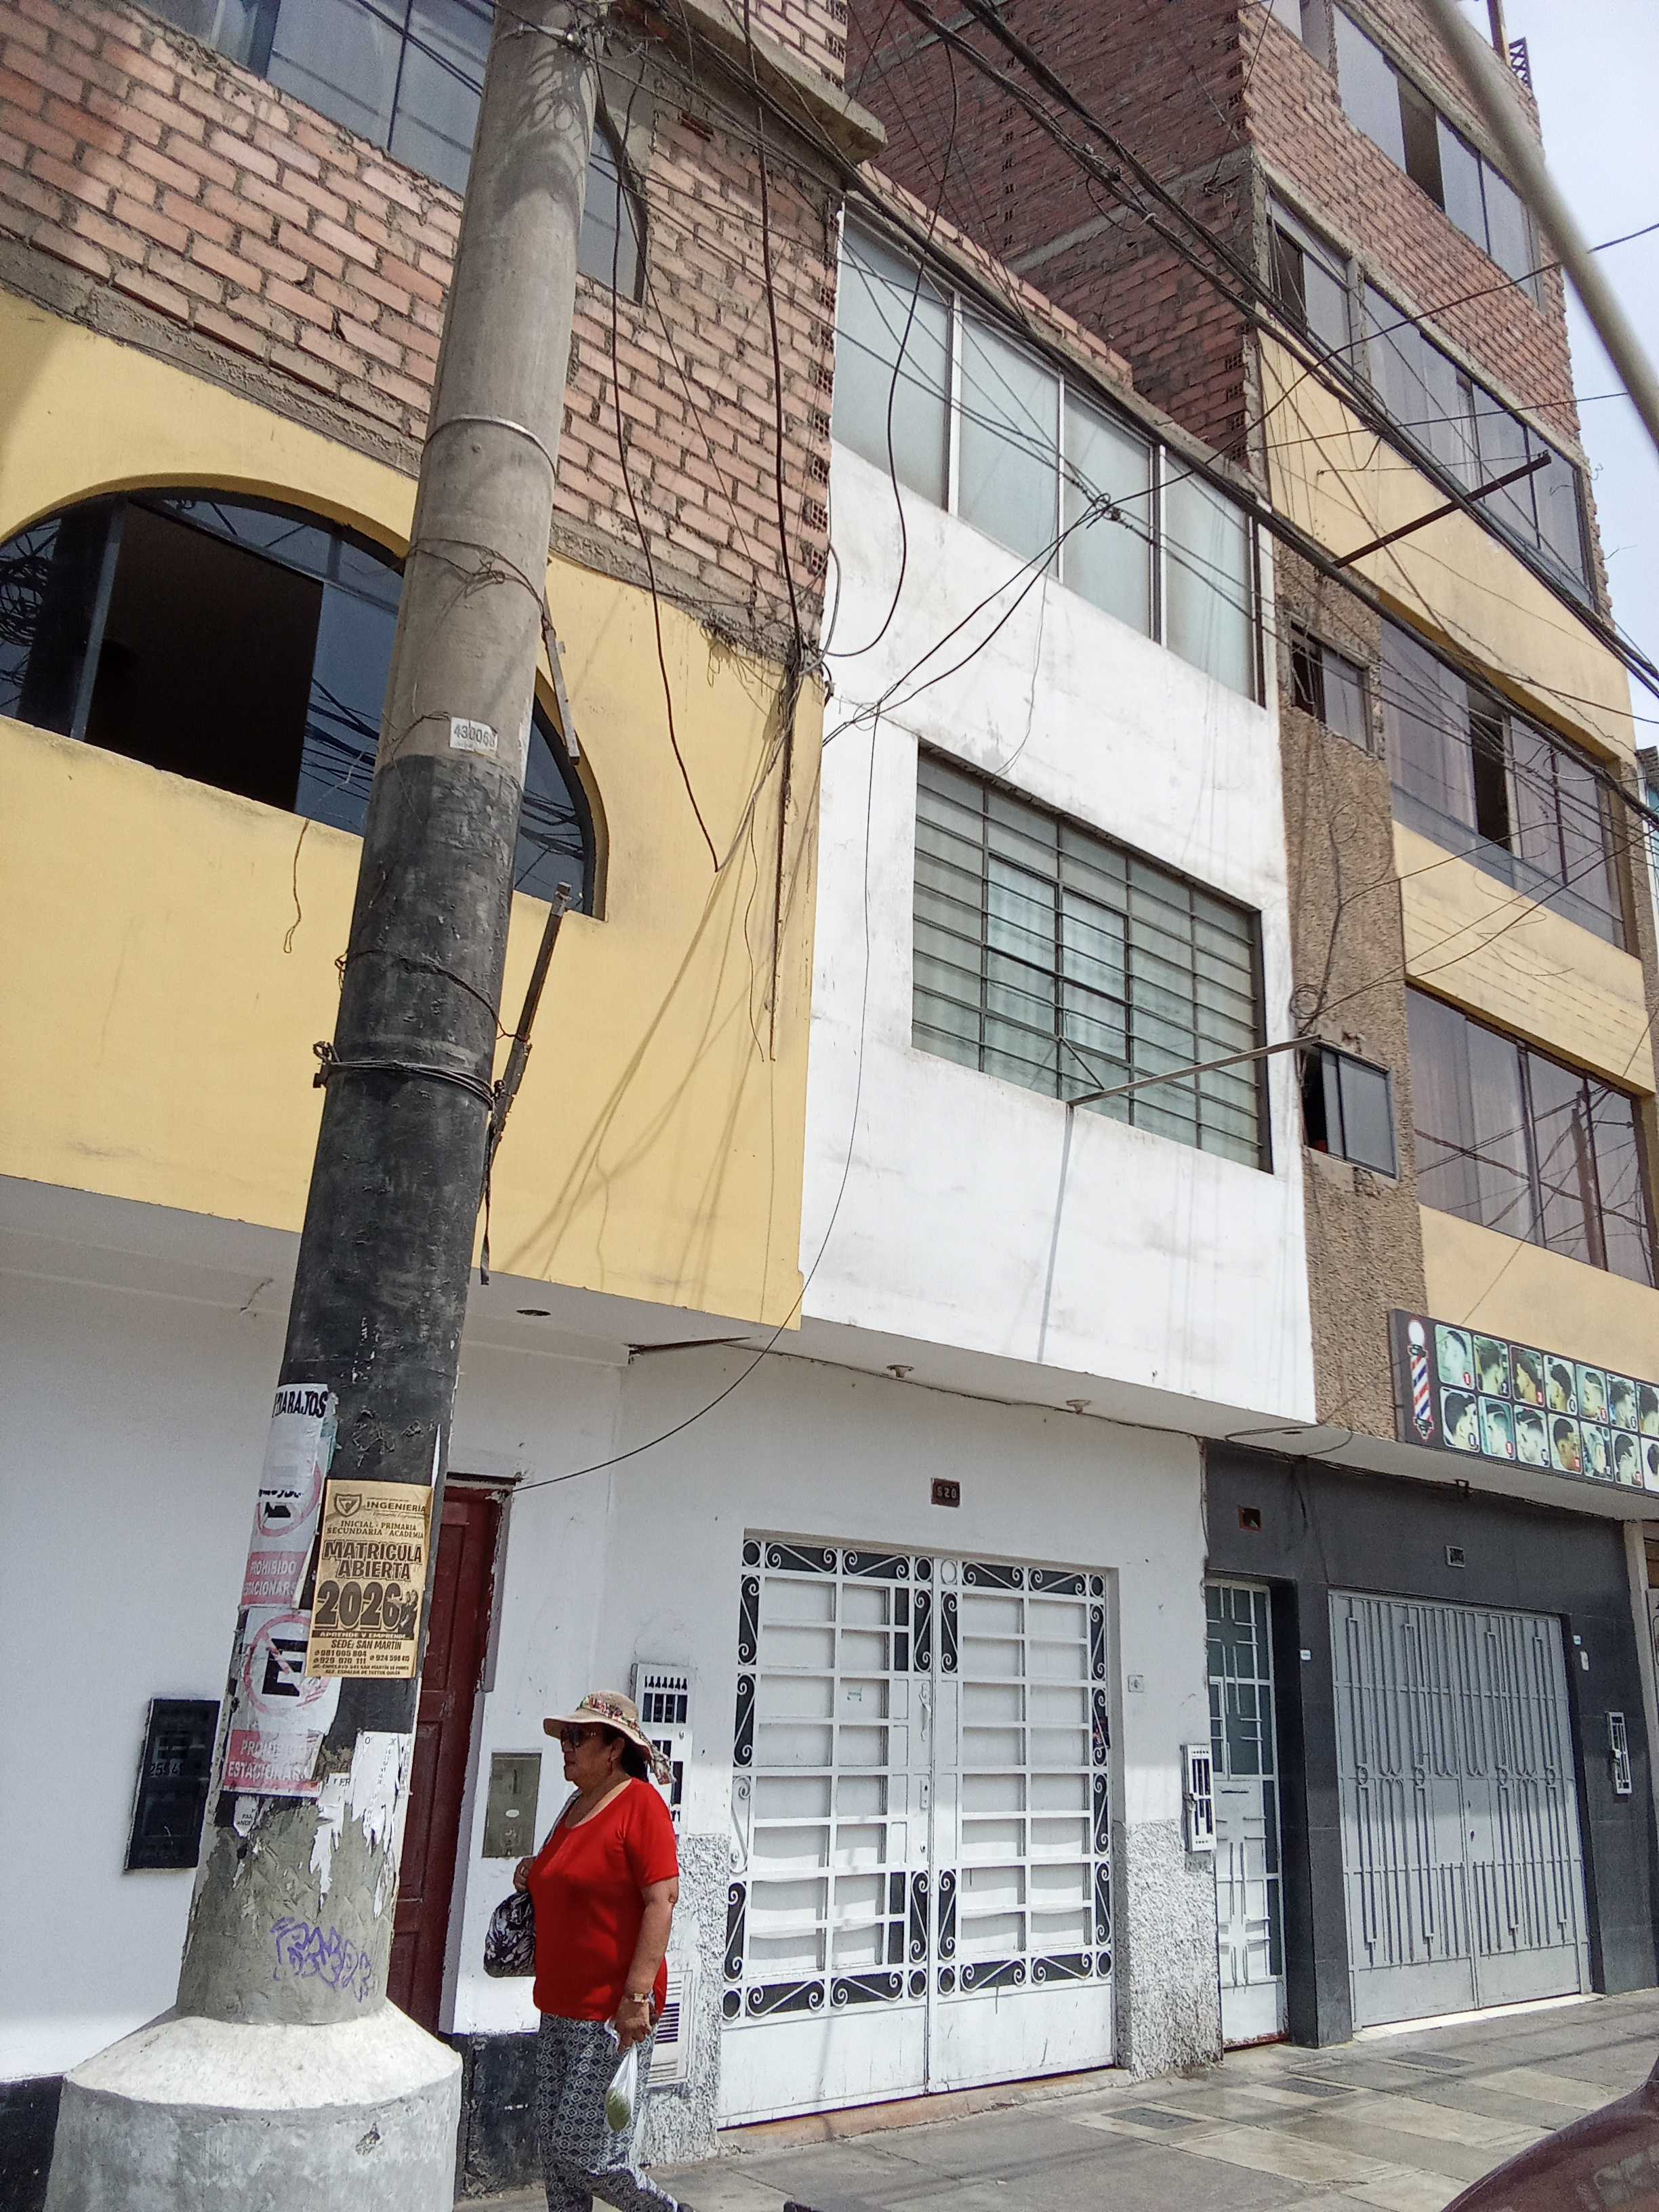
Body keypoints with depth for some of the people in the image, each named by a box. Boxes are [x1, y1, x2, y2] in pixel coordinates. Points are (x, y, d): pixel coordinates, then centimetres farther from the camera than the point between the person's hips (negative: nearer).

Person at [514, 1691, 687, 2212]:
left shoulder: (640, 1803, -14)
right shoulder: (576, 1806, 13)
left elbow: (661, 1900, -20)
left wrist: (637, 1995, -24)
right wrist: (533, 1874, 8)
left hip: (612, 2015, -8)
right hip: (560, 2010, 9)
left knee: (583, 2154, -3)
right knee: (553, 2149, 12)